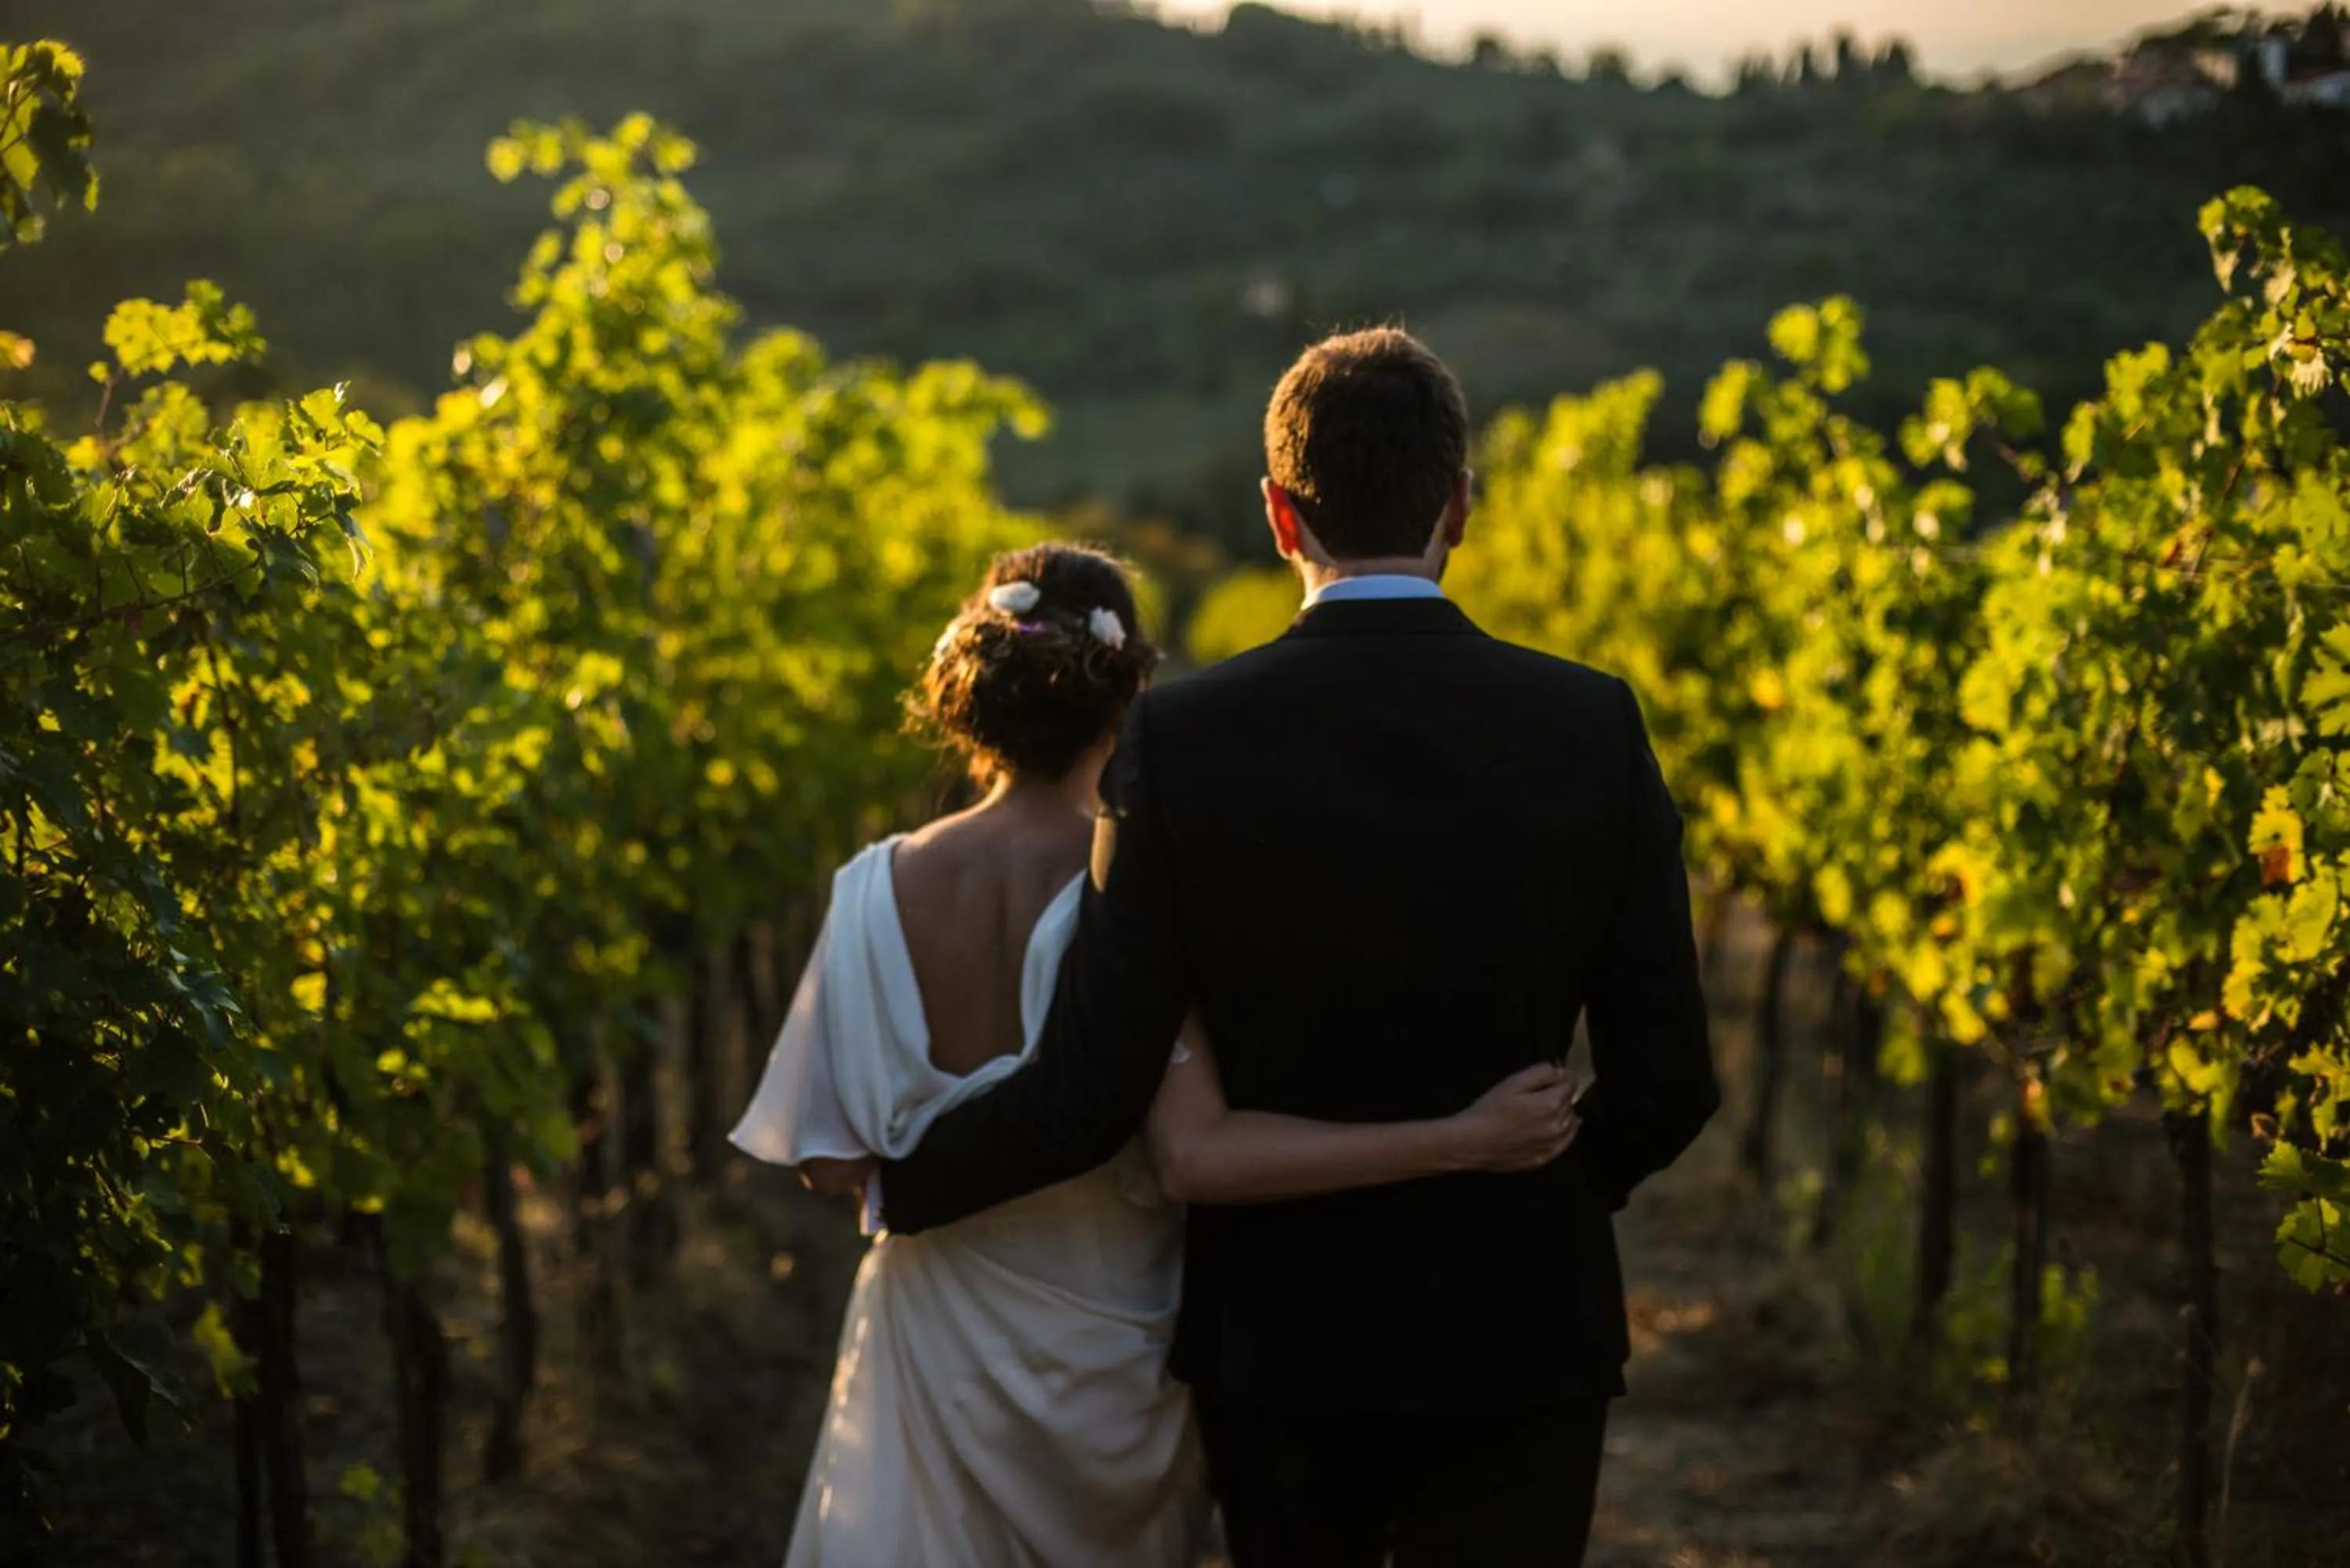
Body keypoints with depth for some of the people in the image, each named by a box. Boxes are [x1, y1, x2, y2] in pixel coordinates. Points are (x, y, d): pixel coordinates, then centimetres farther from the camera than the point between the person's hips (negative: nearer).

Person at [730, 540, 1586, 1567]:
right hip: (1110, 1353, -1)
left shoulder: (878, 890, -11)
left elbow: (828, 1157, -7)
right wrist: (1461, 1141, -28)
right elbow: (1195, 1158, -29)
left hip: (937, 1346, 1)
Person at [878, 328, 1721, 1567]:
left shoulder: (1182, 738, -11)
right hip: (1519, 1336, 1)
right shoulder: (1593, 726, -7)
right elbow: (1666, 1084, -4)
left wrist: (900, 1183, 7)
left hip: (1282, 1337, 0)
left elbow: (1088, 1094, -11)